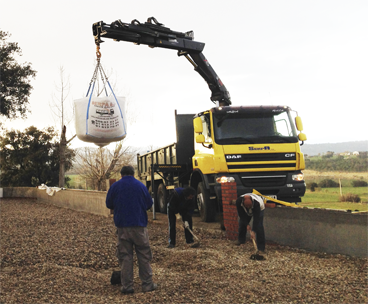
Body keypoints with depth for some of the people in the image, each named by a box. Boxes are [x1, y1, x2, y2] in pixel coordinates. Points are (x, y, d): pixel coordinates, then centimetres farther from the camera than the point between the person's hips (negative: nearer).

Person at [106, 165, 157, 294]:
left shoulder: (115, 186, -1)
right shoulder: (140, 186, 0)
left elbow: (109, 204, 9)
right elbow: (149, 204, 8)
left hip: (122, 226, 1)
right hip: (139, 225, 0)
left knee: (124, 256, 6)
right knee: (144, 255, 7)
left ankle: (127, 286, 5)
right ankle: (147, 284, 8)